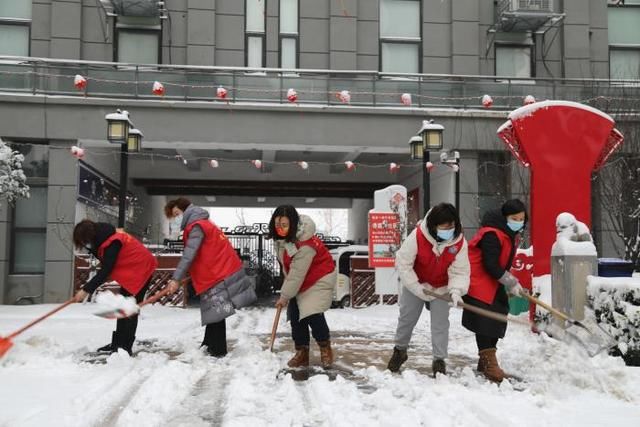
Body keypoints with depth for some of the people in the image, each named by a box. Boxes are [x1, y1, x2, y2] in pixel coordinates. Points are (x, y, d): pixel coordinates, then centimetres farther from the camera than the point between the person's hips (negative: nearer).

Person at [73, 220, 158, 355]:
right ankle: (117, 343, 21)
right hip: (131, 270, 10)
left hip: (141, 269, -10)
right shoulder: (104, 238, 1)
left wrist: (86, 290, -25)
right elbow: (106, 267, 8)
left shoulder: (112, 243, -28)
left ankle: (125, 347, -7)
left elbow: (105, 271, -28)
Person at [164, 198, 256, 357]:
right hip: (217, 272, 10)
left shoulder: (197, 226, -13)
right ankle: (209, 346, 25)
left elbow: (189, 254, -23)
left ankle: (218, 351, 1)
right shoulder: (200, 224, 19)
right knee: (214, 314, 16)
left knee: (216, 314, -5)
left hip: (219, 274, -10)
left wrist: (176, 279, -27)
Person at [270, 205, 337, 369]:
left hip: (319, 279, -8)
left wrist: (284, 296, -23)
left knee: (313, 315, -17)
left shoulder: (305, 245, -34)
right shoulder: (281, 237, -8)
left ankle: (325, 349, 4)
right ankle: (302, 352, 11)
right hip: (299, 281, 8)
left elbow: (297, 274, -30)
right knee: (295, 316, 2)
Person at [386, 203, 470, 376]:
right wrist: (418, 289, -23)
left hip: (441, 287, 1)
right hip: (414, 284, -1)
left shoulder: (460, 242, -24)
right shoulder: (417, 236, -32)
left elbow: (460, 271, -19)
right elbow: (403, 263, -24)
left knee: (440, 322, -3)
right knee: (406, 318, 11)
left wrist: (456, 290, -38)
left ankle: (439, 360, 11)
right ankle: (400, 350, 34)